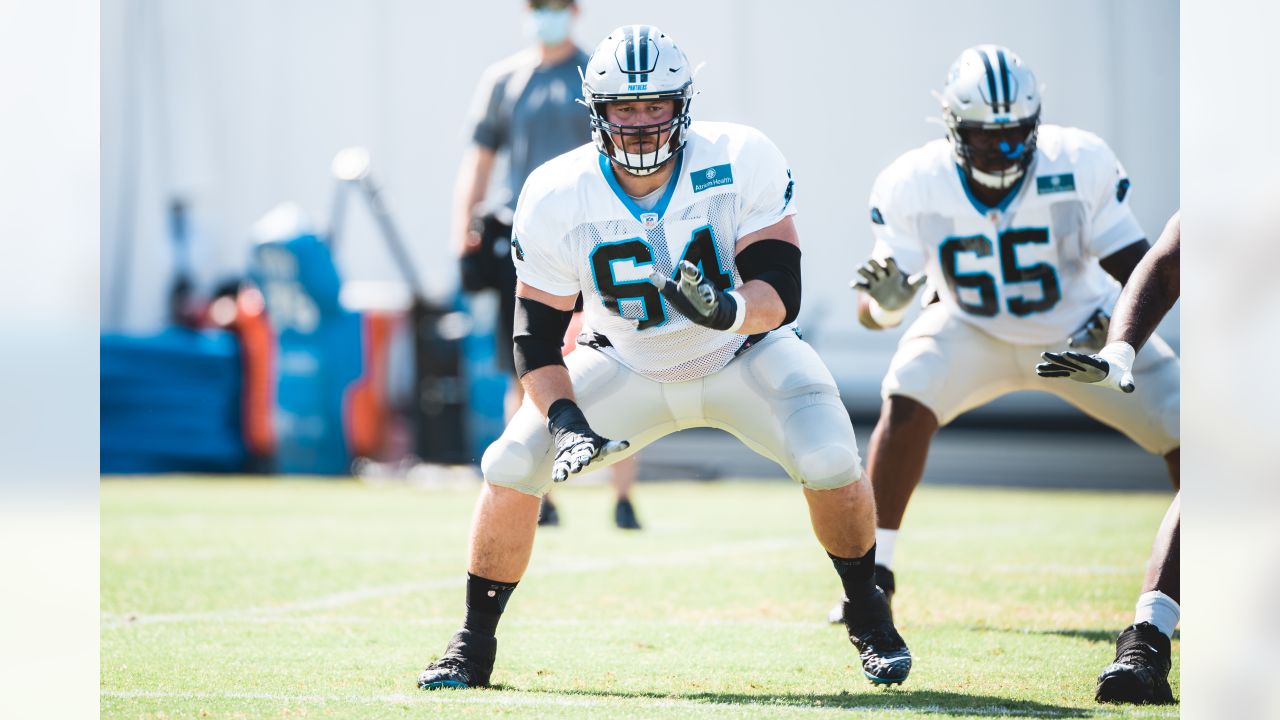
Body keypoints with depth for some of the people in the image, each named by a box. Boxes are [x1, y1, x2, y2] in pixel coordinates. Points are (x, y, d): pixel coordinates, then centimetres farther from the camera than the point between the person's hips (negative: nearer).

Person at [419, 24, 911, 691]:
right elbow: (537, 337, -13)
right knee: (511, 467, -16)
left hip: (743, 355, -1)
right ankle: (473, 643, 4)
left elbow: (781, 294, -27)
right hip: (626, 366, 1)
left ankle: (867, 616, 3)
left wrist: (727, 308, -49)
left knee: (830, 462, -25)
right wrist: (565, 421, -28)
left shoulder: (740, 162, -25)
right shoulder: (557, 199, -21)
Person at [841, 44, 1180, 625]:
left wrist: (1123, 323, -39)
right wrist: (884, 302, -43)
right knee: (906, 403, -30)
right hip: (971, 330, -1)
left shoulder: (1079, 166, -25)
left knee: (1182, 429, -11)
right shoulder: (914, 185, -23)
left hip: (1079, 331, 1)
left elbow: (1139, 270, -18)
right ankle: (874, 575, -19)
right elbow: (872, 313, -19)